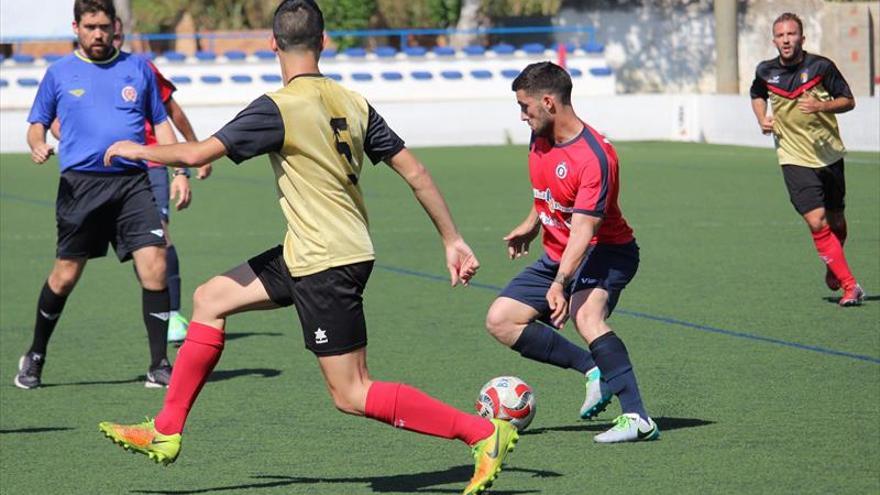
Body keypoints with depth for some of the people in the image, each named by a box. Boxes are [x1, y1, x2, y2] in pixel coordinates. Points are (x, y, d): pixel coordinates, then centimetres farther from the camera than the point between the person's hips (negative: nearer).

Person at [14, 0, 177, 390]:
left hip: (132, 182, 1)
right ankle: (35, 358, 23)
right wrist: (38, 145, -9)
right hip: (81, 183, -1)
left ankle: (159, 366, -2)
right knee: (65, 276, 3)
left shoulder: (137, 69, 11)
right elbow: (37, 123, 14)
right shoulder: (59, 73, 8)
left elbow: (160, 121, 17)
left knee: (155, 268, -11)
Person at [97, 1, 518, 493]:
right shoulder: (352, 103, 4)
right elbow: (414, 171, 4)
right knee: (210, 299, 16)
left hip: (326, 266, -9)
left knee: (352, 394, -5)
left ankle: (483, 433, -6)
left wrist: (137, 150, 2)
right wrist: (454, 240, 11)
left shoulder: (278, 109, -17)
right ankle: (165, 433, 22)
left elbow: (196, 154, -18)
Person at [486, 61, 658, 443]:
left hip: (603, 252, -9)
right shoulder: (539, 141, 1)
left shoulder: (595, 156, -27)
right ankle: (594, 369, -3)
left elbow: (583, 229, -34)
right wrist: (531, 225, 20)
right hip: (555, 257, 9)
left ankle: (637, 418, -41)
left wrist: (560, 285, -43)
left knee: (586, 317, -36)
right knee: (500, 320, 0)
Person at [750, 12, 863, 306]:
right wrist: (762, 120, 2)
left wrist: (821, 106, -21)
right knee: (816, 223, -15)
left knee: (836, 223, 12)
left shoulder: (821, 66, -8)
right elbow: (757, 95, 21)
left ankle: (834, 268, 43)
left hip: (830, 155, 1)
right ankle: (850, 286, -11)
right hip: (795, 159, 0)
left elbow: (848, 101, -2)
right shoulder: (765, 72, -2)